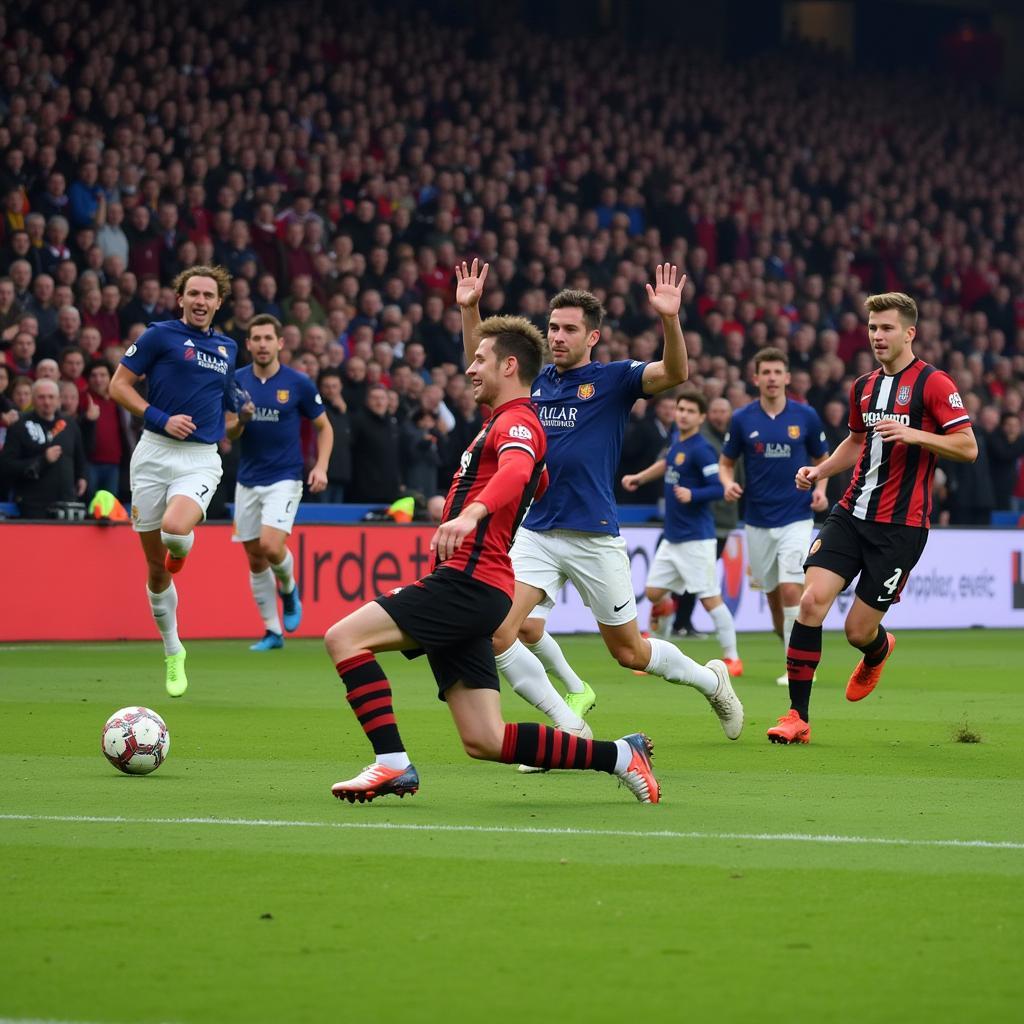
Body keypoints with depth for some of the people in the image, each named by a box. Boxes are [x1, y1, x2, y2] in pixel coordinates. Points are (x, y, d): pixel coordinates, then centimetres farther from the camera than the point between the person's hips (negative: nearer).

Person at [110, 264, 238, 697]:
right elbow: (118, 385, -3)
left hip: (201, 459, 1)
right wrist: (162, 418, -12)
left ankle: (180, 550, 9)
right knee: (155, 567, 3)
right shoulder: (160, 335, 0)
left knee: (175, 530, -30)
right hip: (155, 452, -1)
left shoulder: (227, 348, 14)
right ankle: (172, 652, 21)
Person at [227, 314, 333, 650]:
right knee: (255, 559, 5)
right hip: (247, 481, 4)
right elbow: (229, 435, 7)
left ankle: (289, 589, 12)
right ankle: (272, 632, 16)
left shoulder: (299, 383, -6)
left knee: (271, 547, -21)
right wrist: (240, 420, -16)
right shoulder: (236, 381, 2)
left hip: (284, 479, -4)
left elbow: (324, 427, 4)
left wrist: (321, 466, -9)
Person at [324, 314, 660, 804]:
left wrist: (470, 513, -51)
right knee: (485, 741, 4)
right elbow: (538, 482, 47)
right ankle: (618, 755, 8)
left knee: (344, 637, -16)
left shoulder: (517, 422, -7)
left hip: (468, 583, -10)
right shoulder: (503, 424, 25)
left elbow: (517, 471, -32)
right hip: (466, 587, 10)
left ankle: (392, 763, -19)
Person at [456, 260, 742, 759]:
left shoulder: (614, 379, -3)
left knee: (628, 652, 7)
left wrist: (670, 319, -34)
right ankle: (571, 727, -5)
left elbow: (675, 373, -18)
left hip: (594, 536, -4)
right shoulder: (537, 380, 10)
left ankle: (710, 679, 36)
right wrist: (469, 309, 10)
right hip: (536, 531, 4)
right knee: (507, 628, -18)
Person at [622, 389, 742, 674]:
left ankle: (732, 658, 2)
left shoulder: (701, 450, -15)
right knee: (653, 592, 9)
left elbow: (719, 488, -19)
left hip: (696, 538, -8)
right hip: (672, 538, 8)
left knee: (709, 598, -7)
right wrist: (639, 477, 32)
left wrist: (692, 495, -33)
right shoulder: (676, 439, 9)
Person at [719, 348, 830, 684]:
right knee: (772, 593, 9)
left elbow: (822, 459, 11)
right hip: (758, 521, 2)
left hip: (796, 517, -2)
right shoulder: (742, 419, 0)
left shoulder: (806, 416, -2)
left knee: (791, 590, -16)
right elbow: (726, 461, 10)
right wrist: (728, 483, -11)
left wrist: (820, 489, -7)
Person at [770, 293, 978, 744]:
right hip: (851, 515, 5)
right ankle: (798, 716, -8)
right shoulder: (863, 387, 13)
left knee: (858, 631, -2)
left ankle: (878, 651, 39)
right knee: (812, 601, -14)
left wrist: (913, 434, -23)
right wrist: (821, 470, 14)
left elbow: (968, 447, -11)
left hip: (901, 526, -5)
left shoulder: (932, 383, -7)